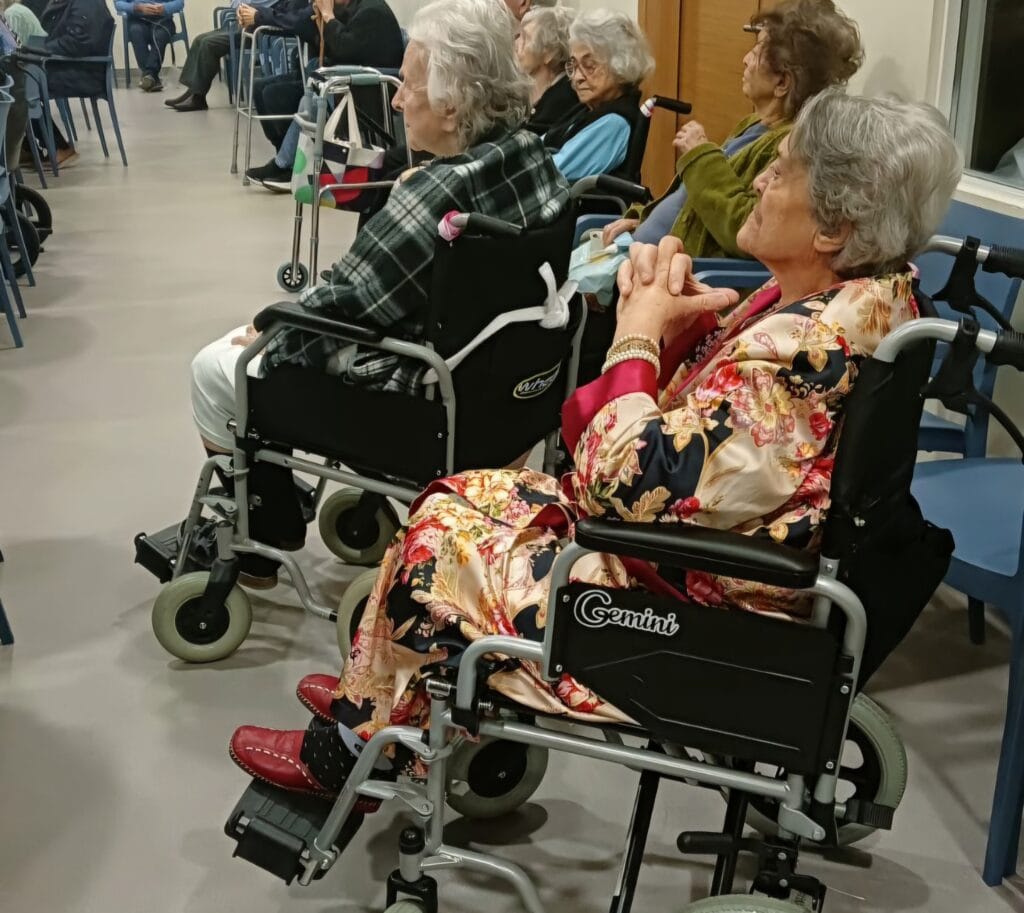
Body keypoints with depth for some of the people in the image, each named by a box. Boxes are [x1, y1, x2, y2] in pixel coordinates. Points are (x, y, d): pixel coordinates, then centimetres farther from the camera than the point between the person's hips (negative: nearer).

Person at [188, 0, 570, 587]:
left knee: (215, 367, 8)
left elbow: (341, 306, -22)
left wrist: (269, 336, -1)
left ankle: (259, 551, 25)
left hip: (422, 400, -9)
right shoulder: (532, 153, -4)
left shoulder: (439, 193, -31)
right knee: (290, 317, 27)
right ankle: (270, 510, 39)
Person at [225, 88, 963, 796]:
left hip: (691, 625, -10)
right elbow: (699, 403, 6)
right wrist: (674, 313, -13)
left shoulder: (802, 348, -31)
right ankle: (384, 699, 31)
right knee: (466, 496, 14)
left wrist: (638, 334, -16)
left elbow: (630, 486, -28)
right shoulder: (868, 290, -1)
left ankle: (356, 748, 26)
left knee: (435, 541, 0)